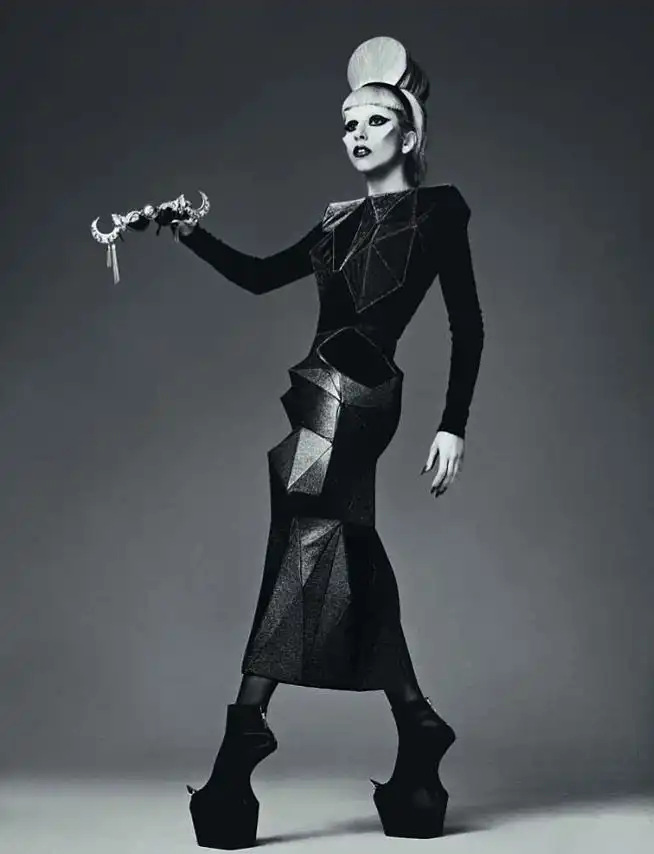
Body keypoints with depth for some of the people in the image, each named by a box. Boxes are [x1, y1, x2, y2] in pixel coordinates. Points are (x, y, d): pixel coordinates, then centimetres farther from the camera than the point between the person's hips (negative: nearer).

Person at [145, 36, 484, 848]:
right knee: (351, 567, 8)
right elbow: (260, 276, 23)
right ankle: (417, 731, 17)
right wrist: (193, 236, 9)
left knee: (304, 550, -13)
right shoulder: (341, 221, 21)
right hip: (321, 397, 7)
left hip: (355, 396, -7)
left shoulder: (439, 210, 2)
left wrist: (453, 425, -10)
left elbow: (466, 325, -3)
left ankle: (244, 731, -13)